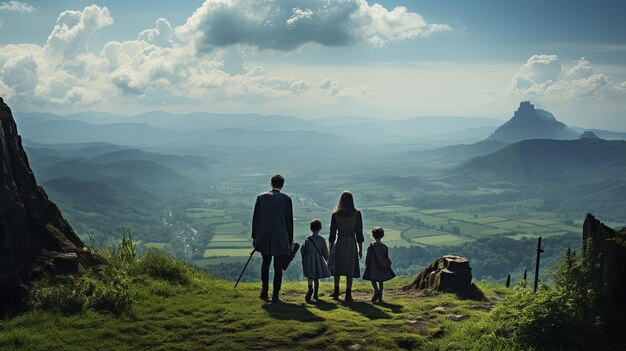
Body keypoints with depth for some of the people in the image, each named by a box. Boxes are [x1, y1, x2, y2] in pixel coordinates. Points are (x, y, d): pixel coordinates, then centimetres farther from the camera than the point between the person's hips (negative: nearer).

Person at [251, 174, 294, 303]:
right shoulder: (286, 199, -3)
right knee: (278, 268, 5)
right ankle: (275, 296, 6)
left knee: (266, 262, 23)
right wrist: (290, 241, 7)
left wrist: (254, 236, 12)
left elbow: (255, 218, 4)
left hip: (263, 238, 3)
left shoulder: (261, 197, 1)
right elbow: (289, 220, 0)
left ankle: (264, 291, 16)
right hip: (280, 239, -2)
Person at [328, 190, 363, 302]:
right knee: (350, 269, 5)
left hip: (339, 243, 1)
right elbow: (359, 232, -3)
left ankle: (336, 292, 20)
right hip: (351, 243, -1)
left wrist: (330, 248, 7)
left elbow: (332, 232, 0)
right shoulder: (356, 213, -4)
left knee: (337, 267, 16)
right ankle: (348, 294, 4)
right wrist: (360, 248, 5)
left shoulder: (335, 214, -3)